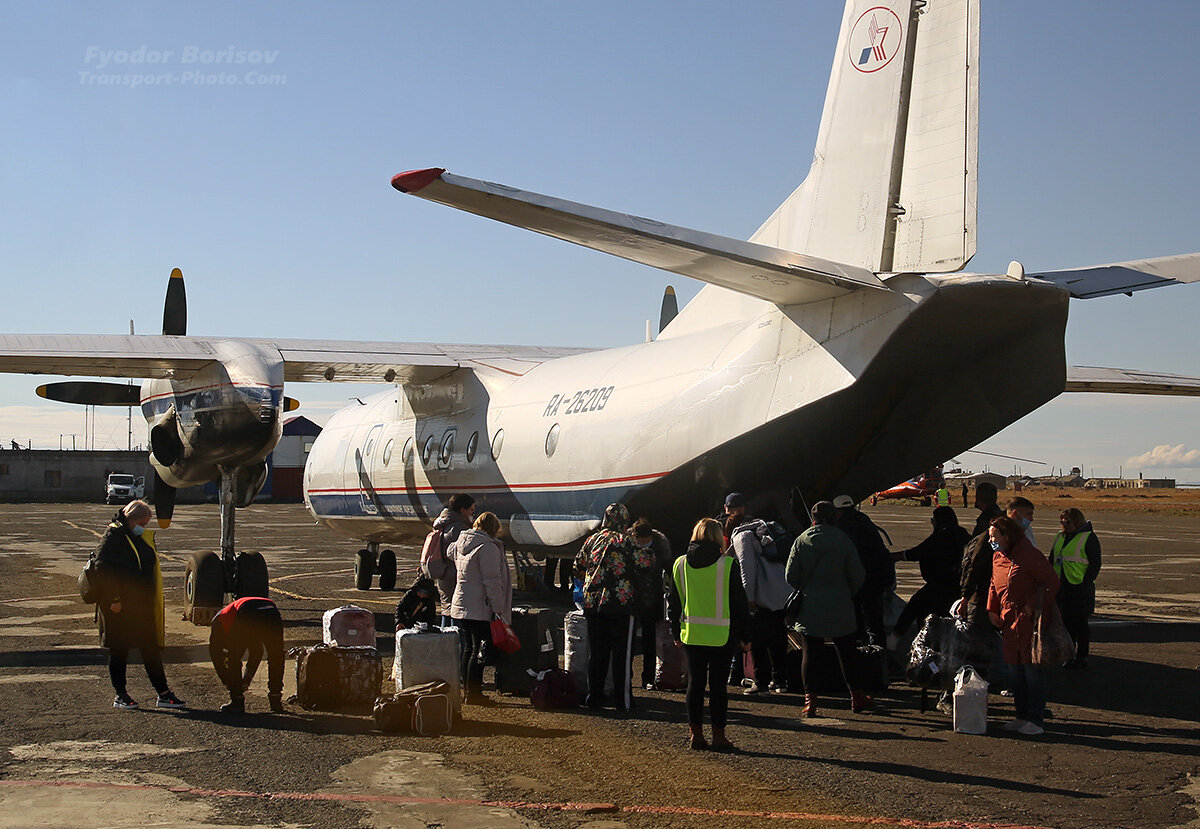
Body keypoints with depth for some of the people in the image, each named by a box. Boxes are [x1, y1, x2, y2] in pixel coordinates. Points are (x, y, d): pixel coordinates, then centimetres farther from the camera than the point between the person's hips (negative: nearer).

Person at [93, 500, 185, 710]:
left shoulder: (144, 538, 13)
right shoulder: (113, 537, -10)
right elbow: (103, 570, -16)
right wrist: (113, 600, -19)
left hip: (143, 605, 7)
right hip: (119, 606, -7)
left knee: (151, 650, 7)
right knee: (119, 651, 4)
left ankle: (163, 694, 9)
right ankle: (120, 696, 14)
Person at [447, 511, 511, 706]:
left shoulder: (459, 544, 10)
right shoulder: (488, 547, -15)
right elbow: (491, 582, -18)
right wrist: (498, 609, -16)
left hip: (460, 605, 9)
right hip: (479, 608, -9)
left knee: (468, 648, 15)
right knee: (480, 650, -3)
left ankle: (468, 689, 22)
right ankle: (474, 694, -2)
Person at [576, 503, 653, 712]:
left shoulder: (593, 540, 7)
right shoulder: (627, 541, -8)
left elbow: (579, 564, 18)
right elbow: (644, 565, -12)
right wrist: (649, 555, 8)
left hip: (592, 603, 5)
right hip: (621, 604, -4)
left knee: (596, 653, 11)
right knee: (622, 654, 2)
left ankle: (594, 699, 15)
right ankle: (623, 701, 4)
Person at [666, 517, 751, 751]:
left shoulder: (680, 564, 3)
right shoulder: (728, 565, -7)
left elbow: (673, 601, 10)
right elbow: (739, 602, -4)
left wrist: (675, 632, 19)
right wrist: (744, 636, 4)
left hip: (691, 634, 3)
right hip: (721, 635, -3)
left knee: (695, 682, 10)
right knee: (718, 683, 3)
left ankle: (695, 733, 11)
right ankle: (718, 735, 6)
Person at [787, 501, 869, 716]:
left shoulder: (802, 541, -1)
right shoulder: (843, 541, -4)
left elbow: (791, 576, -1)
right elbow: (858, 576, -3)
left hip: (809, 607, 0)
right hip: (839, 608, 0)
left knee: (809, 652, 4)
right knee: (846, 652, 11)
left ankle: (810, 700, -2)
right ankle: (856, 697, 20)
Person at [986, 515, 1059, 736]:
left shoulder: (1029, 555, -13)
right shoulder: (997, 557, 11)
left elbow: (1052, 582, -13)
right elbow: (994, 585, 24)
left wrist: (1033, 606, -18)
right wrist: (991, 610, 11)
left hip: (1029, 620, -8)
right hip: (1009, 620, 8)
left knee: (1032, 668, -5)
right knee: (1014, 669, 11)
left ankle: (1036, 720, 1)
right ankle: (1022, 715, 21)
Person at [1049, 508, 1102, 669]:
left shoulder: (1088, 538, -6)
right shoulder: (1059, 538, 15)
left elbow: (1095, 564, -9)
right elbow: (1052, 561, 21)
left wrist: (1085, 583, -16)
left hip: (1080, 588, -6)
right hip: (1062, 587, 6)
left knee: (1080, 624, 1)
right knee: (1066, 622, 11)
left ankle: (1082, 657, 9)